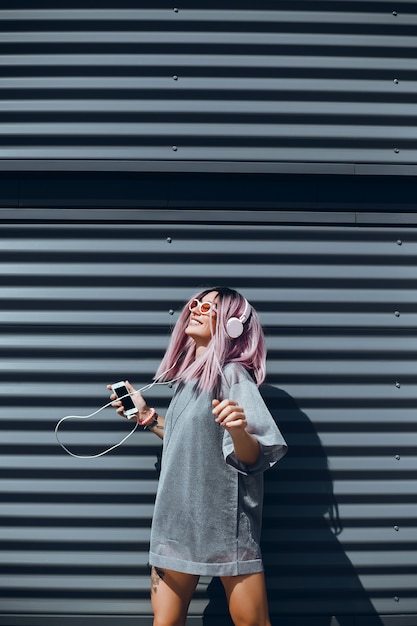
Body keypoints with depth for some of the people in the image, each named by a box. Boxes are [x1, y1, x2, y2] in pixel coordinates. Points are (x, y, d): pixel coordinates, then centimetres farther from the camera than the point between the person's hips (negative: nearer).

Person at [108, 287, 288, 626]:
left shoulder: (232, 374, -13)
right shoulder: (187, 374, 10)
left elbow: (252, 456, -21)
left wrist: (237, 430, -40)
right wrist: (147, 417, 16)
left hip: (224, 520, -7)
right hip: (176, 518, 7)